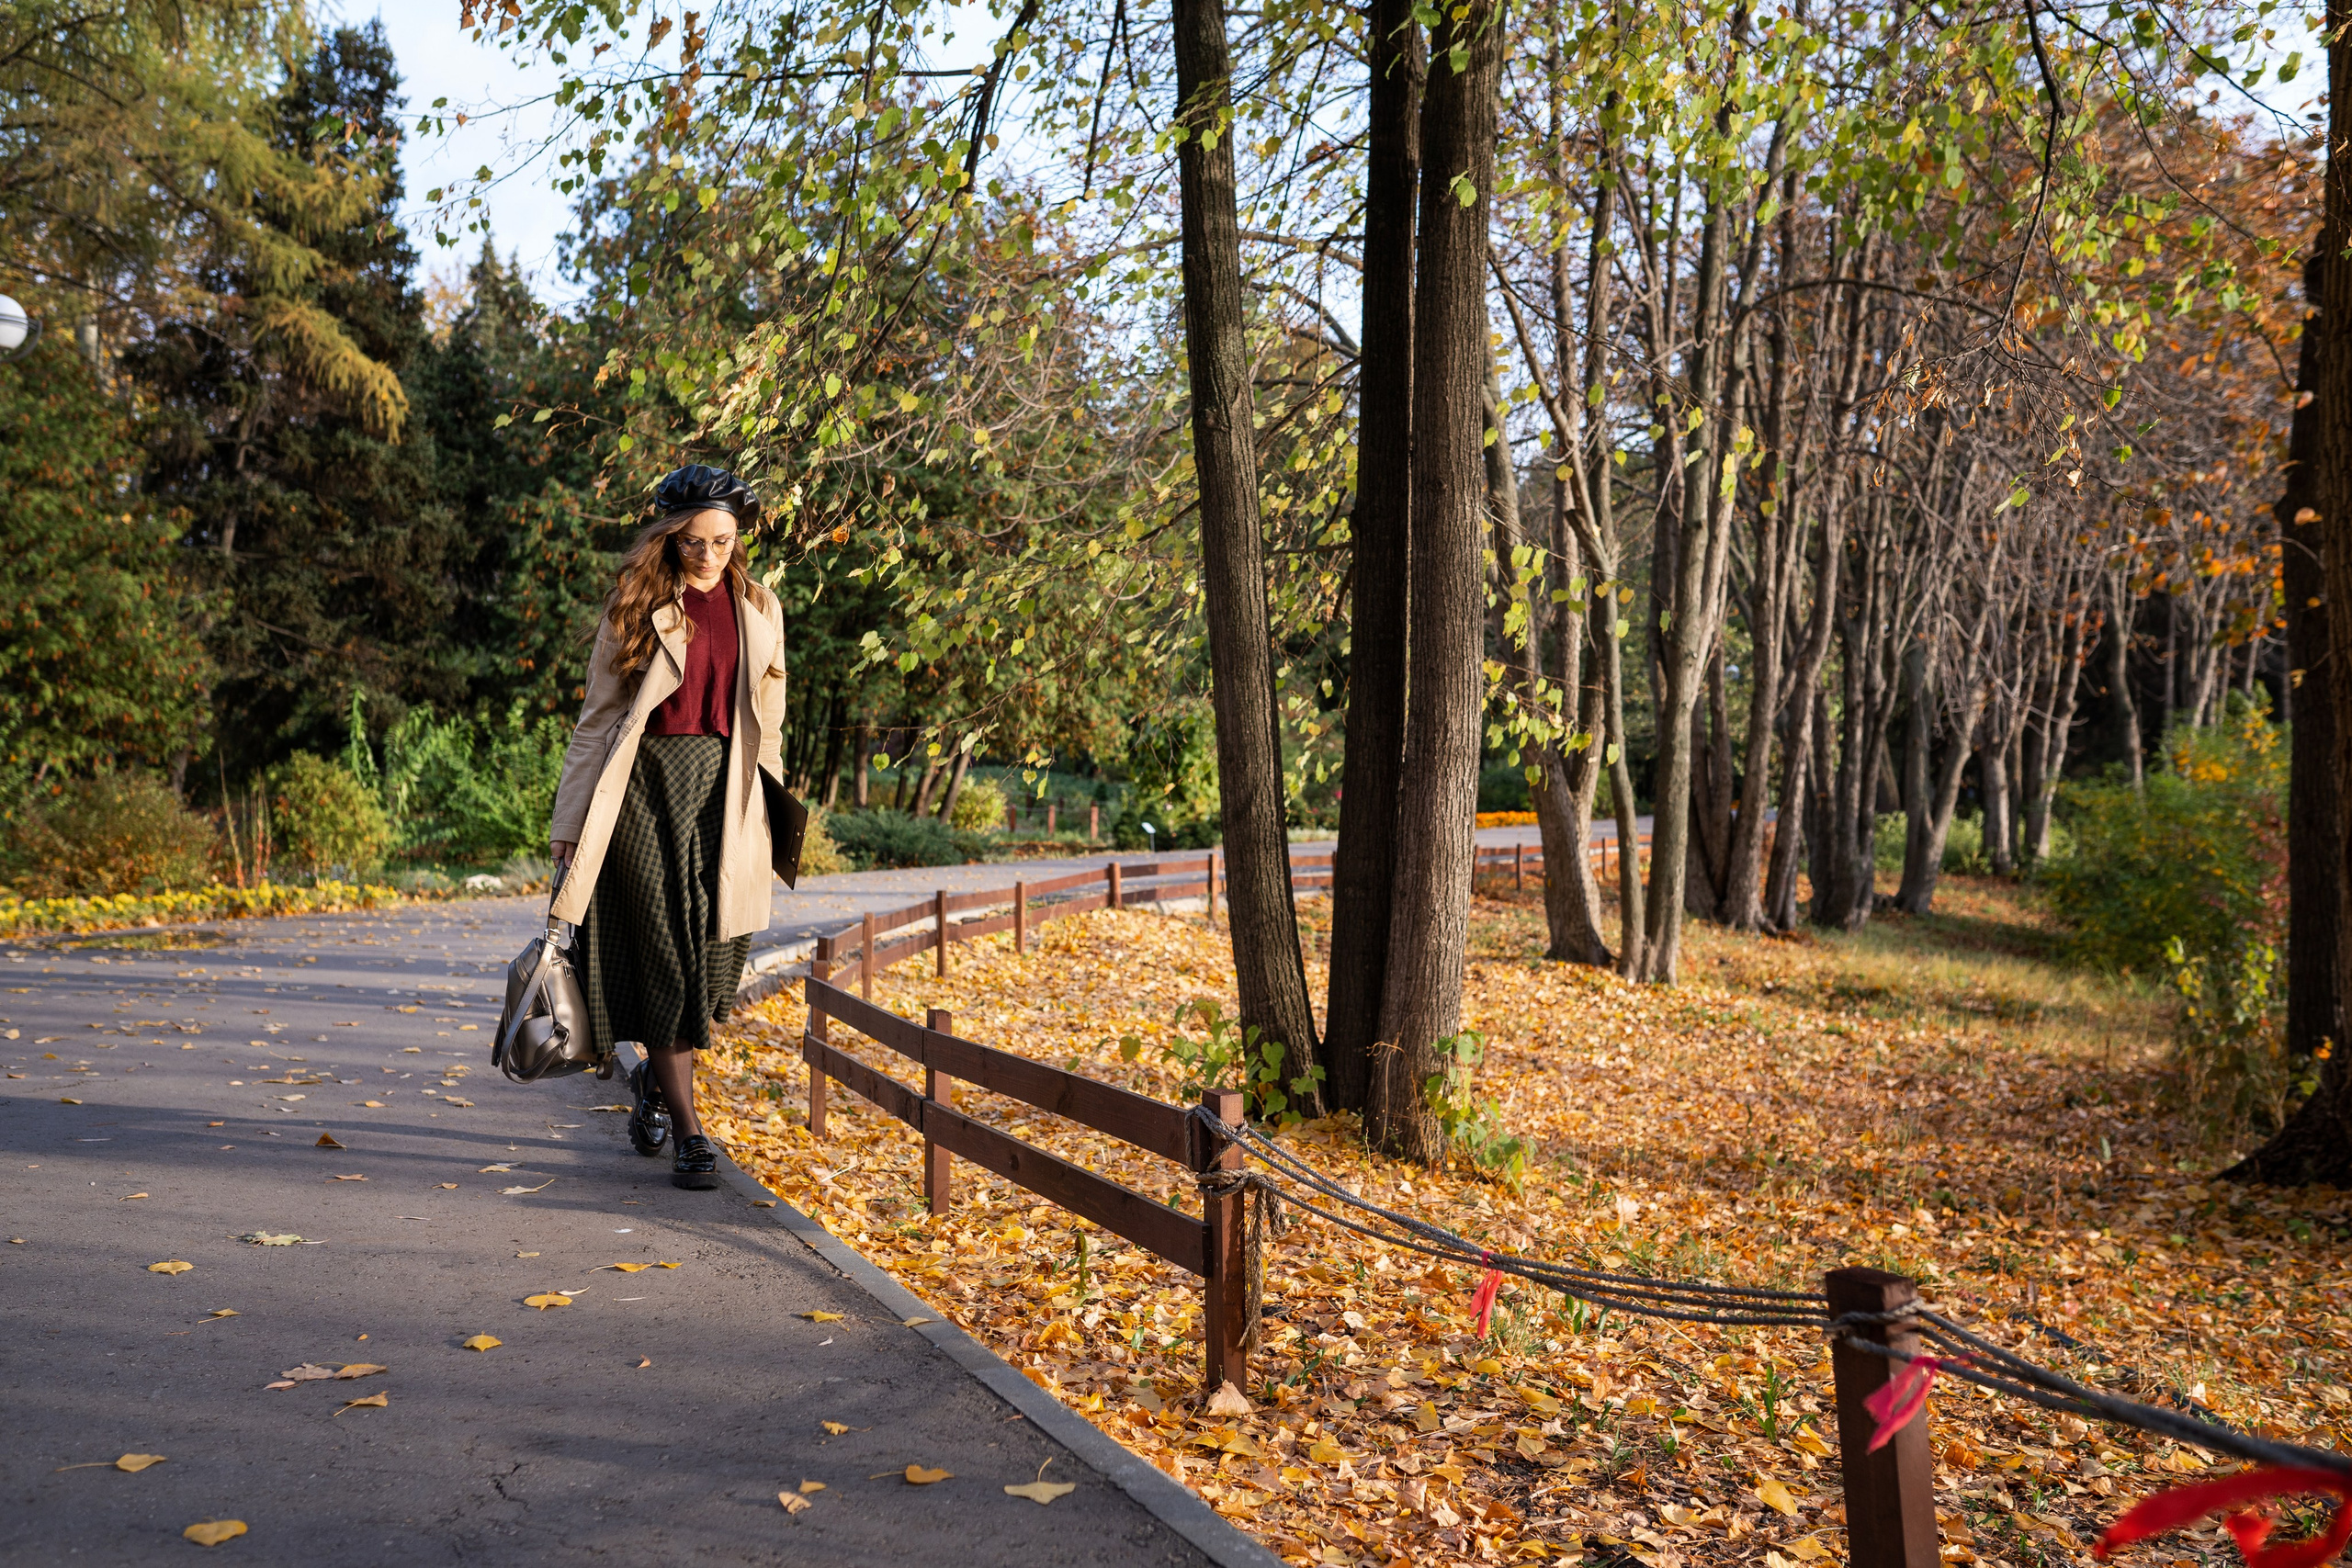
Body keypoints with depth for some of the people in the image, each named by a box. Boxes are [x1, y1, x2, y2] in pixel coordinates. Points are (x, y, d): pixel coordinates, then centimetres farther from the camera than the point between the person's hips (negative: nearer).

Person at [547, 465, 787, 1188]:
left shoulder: (758, 611, 10)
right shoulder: (634, 608, 2)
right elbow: (597, 717, 3)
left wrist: (772, 818, 14)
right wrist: (570, 821, -1)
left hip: (723, 793, 3)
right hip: (646, 787, -2)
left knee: (716, 952, 1)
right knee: (664, 955, -4)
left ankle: (657, 1074, 31)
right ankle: (688, 1130, 2)